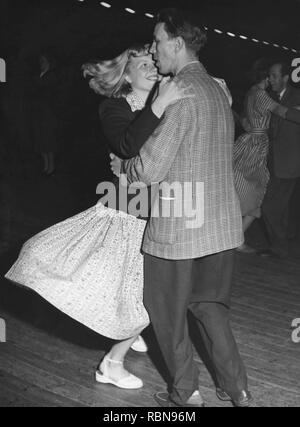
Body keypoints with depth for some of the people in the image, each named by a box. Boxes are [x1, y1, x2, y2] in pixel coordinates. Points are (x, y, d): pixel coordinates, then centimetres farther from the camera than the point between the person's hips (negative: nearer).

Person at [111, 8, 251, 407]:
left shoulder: (182, 93, -16)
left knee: (167, 310, 11)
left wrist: (122, 167, 2)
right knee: (209, 303, 20)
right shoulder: (217, 90, 11)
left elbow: (150, 168, -20)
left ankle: (186, 393, 24)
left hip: (179, 225, -8)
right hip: (221, 224, 8)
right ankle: (236, 387, 24)